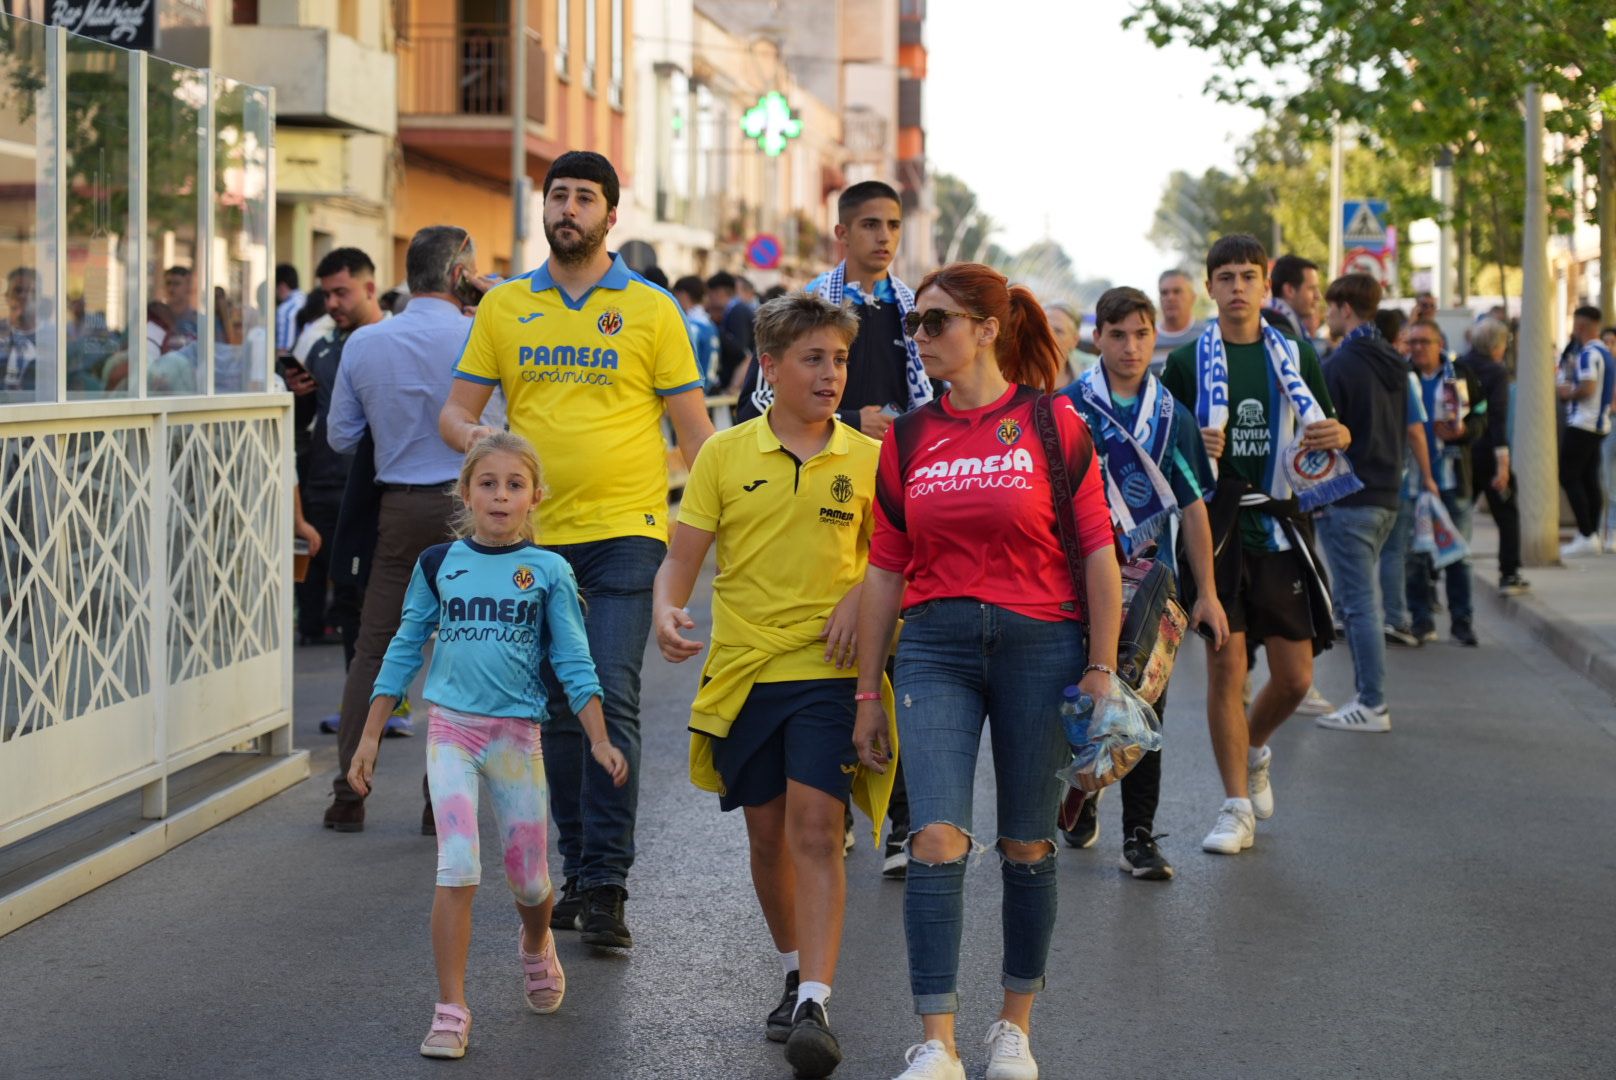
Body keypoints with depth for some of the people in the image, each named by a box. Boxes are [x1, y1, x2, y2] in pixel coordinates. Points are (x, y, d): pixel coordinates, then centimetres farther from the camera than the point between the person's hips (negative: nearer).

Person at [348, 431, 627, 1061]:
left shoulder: (548, 572, 0)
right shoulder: (438, 565, 2)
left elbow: (573, 663, 1)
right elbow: (404, 652, 9)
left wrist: (600, 741, -9)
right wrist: (370, 738, 8)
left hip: (516, 732, 1)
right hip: (451, 726, 0)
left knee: (529, 877, 8)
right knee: (458, 870, -13)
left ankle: (536, 947, 43)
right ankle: (451, 1011, -7)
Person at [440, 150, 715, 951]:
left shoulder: (650, 309, 2)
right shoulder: (503, 306, 9)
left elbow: (694, 429, 2)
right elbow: (456, 410, 11)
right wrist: (472, 438, -13)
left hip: (624, 531, -3)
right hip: (536, 534, 4)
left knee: (611, 700, -12)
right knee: (557, 711, 10)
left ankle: (605, 886, -9)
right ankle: (578, 873, 21)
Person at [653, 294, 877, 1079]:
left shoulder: (867, 457, 2)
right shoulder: (725, 454, 3)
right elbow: (682, 555, 2)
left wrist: (863, 597, -9)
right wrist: (667, 610, -18)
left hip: (827, 670, -2)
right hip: (742, 669, 2)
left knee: (815, 827, -14)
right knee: (767, 834, 11)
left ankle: (815, 1006, -18)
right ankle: (795, 976, 32)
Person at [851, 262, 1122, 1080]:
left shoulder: (1051, 423, -3)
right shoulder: (908, 438, 7)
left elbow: (1098, 552, -2)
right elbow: (885, 568, 11)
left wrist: (1101, 668, -6)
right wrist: (867, 692, 10)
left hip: (1039, 643, -2)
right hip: (937, 648, 2)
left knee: (1027, 847, 8)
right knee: (937, 839, -11)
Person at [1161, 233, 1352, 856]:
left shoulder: (1297, 357, 10)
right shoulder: (1187, 361, 4)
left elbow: (1331, 434, 16)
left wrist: (1337, 437, -7)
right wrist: (1192, 448, -14)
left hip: (1281, 529, 2)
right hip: (1217, 529, -2)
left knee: (1295, 676, 1)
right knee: (1225, 666, -4)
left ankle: (1253, 749, 33)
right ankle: (1237, 807, 6)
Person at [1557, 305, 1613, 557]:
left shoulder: (1588, 354, -15)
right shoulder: (1605, 353, 16)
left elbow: (1587, 388, -25)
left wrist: (1567, 394, -7)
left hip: (1582, 424, -10)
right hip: (1600, 425, 10)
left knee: (1568, 477, -7)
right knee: (1589, 480, 11)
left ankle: (1586, 536, -13)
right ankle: (1592, 535, 10)